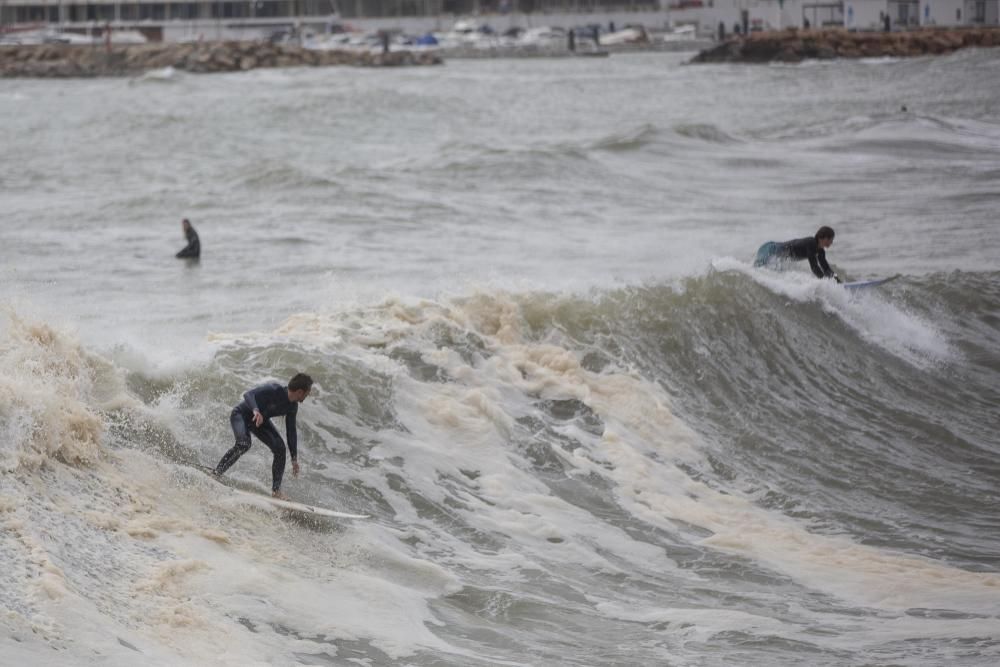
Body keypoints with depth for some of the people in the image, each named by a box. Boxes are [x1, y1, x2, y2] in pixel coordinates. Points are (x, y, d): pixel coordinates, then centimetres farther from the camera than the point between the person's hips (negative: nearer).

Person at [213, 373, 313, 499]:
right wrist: (256, 410, -58)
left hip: (261, 421, 7)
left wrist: (294, 458, 4)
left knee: (280, 448, -10)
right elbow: (248, 395, -38)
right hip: (241, 414, -7)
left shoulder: (292, 407, -7)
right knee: (243, 444, -34)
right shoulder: (273, 390, -29)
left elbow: (291, 432, 4)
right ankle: (216, 474, -25)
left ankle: (276, 490, -3)